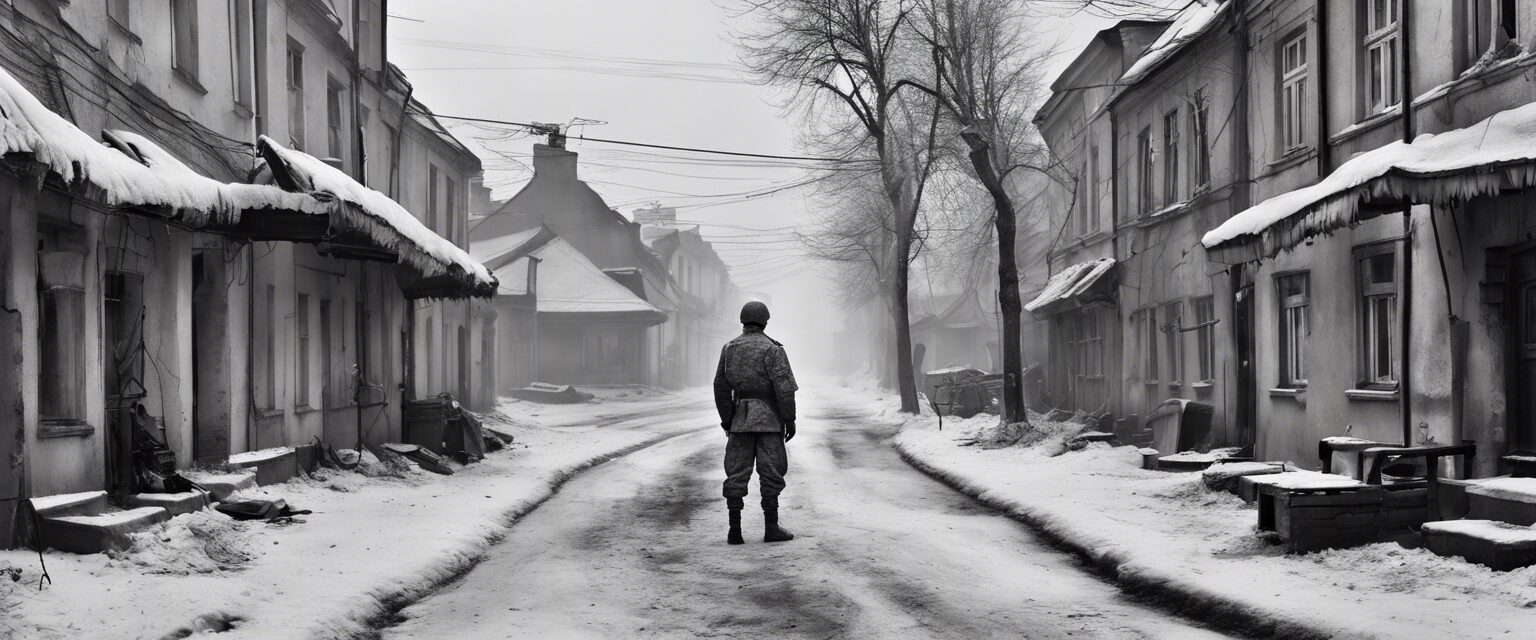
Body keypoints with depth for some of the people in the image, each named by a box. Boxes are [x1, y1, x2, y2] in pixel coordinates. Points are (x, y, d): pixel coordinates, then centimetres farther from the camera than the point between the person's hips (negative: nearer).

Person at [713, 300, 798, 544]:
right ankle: (771, 528, 1)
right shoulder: (771, 349, -8)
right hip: (768, 419, -4)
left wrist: (726, 420, 11)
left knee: (737, 474, 5)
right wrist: (790, 419, -8)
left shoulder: (729, 348, 6)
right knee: (770, 474, 1)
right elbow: (784, 387, -14)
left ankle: (735, 530, 2)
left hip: (740, 418, 4)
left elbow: (721, 387, 5)